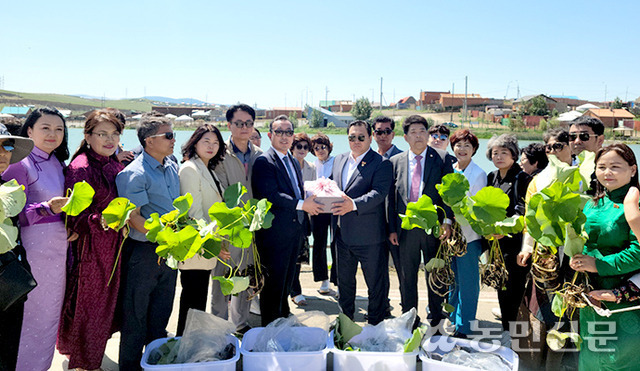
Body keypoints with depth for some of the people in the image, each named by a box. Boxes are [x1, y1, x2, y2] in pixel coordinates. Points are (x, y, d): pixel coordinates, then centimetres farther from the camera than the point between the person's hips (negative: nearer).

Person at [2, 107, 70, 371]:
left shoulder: (57, 163, 11)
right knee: (33, 312, 2)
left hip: (59, 244, 7)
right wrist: (47, 208, -27)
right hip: (34, 245, -7)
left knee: (51, 311, 17)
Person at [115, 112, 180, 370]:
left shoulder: (172, 167, 7)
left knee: (162, 313, 18)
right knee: (136, 313, 8)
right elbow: (133, 218, -19)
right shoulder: (134, 174, -16)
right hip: (144, 252, -7)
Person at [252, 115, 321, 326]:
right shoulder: (264, 161, -11)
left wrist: (310, 202, 2)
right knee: (273, 282, 0)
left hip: (295, 229, 9)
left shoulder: (294, 162, 18)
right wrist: (301, 204, -21)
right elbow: (270, 195, -22)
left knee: (287, 280, 19)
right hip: (275, 232, -9)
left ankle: (284, 319, 33)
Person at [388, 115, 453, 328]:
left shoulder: (441, 160, 1)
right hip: (406, 228, 2)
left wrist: (447, 221, -13)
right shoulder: (396, 162, 7)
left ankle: (436, 319, 28)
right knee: (407, 276, 10)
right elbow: (391, 198, 6)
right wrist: (392, 228, 1)